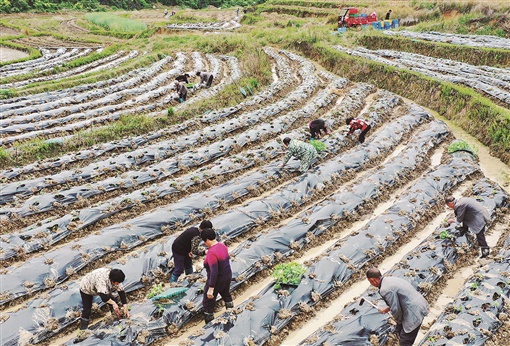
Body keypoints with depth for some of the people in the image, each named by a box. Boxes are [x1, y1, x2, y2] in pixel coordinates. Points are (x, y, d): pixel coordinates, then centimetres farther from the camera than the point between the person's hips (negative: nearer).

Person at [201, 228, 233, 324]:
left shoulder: (211, 253, -30)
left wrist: (211, 289, -27)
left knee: (208, 302, 10)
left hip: (217, 279, -9)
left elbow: (214, 272, -31)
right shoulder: (222, 245, -5)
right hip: (228, 275, 9)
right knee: (226, 294, 32)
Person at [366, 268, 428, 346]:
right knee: (400, 329, 27)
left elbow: (396, 309, -17)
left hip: (415, 312, -10)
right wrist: (387, 309, 29)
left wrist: (398, 320, 3)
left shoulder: (385, 290, -23)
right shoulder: (389, 279, 7)